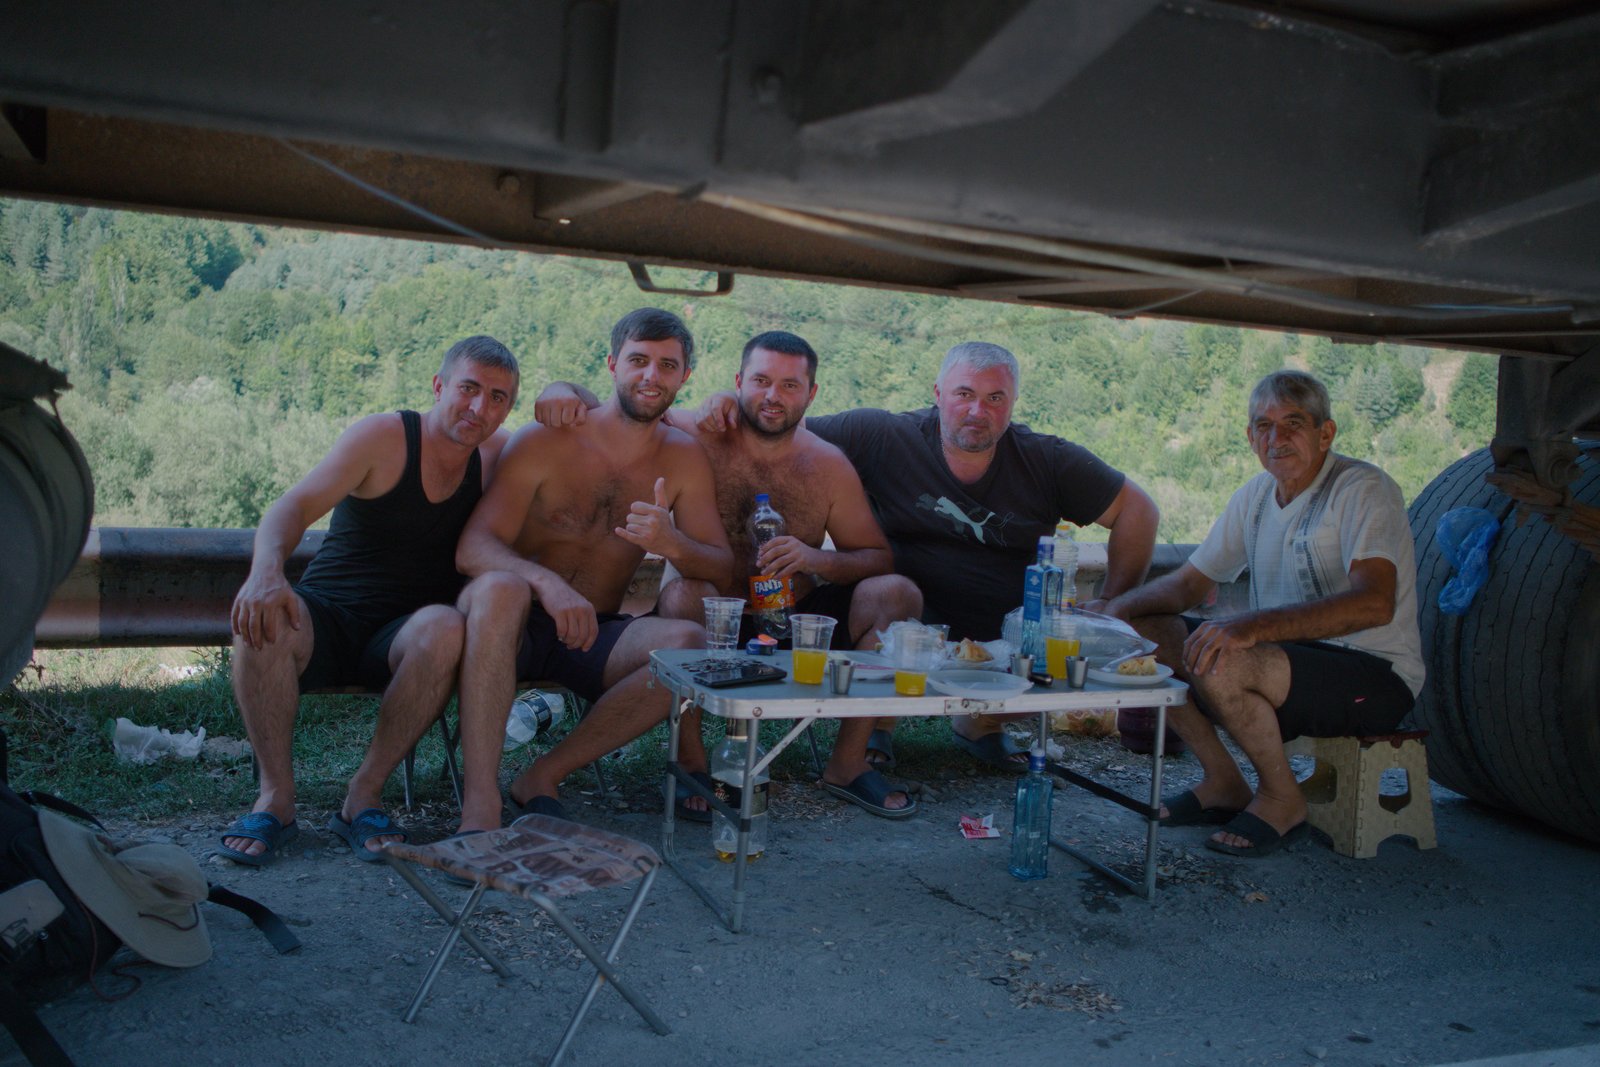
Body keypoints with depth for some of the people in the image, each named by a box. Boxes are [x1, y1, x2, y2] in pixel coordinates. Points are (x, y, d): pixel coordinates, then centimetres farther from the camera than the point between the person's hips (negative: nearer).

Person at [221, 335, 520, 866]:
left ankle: (364, 795, -22)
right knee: (262, 617, -34)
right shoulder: (384, 437, -6)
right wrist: (266, 572, -35)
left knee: (444, 627, -34)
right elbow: (295, 506, -16)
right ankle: (276, 797, -21)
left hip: (399, 640, 2)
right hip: (327, 618, -2)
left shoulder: (494, 454, 8)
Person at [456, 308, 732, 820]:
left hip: (594, 634, 3)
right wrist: (546, 583, -37)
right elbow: (473, 548, -16)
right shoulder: (544, 441, -7)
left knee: (690, 644, -26)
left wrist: (672, 544, -24)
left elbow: (724, 571, 0)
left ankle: (544, 775, -17)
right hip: (521, 625, -3)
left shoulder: (684, 458, 3)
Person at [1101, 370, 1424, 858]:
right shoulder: (1256, 496, 9)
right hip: (1285, 655, 8)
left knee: (1219, 665, -32)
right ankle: (1223, 782, 8)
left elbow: (1374, 603, -31)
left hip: (1374, 676, -8)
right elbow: (1188, 583, 15)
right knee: (1141, 635, -3)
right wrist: (1114, 609, -5)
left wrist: (1253, 625, -40)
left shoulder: (1364, 490, -15)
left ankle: (1282, 799, -6)